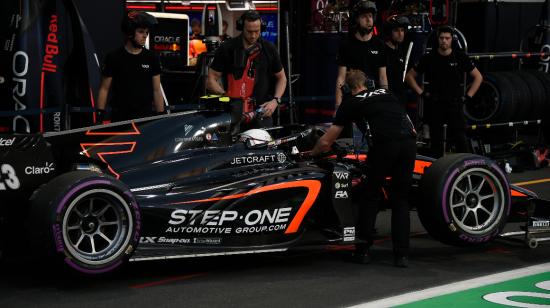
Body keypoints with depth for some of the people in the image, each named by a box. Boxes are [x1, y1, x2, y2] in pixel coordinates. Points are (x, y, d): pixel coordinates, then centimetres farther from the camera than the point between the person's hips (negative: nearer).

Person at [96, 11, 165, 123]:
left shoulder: (151, 58, 7)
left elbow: (157, 90, 8)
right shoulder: (114, 58, 1)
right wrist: (99, 116, -4)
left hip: (146, 116, 2)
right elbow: (104, 89, 3)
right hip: (120, 118, -2)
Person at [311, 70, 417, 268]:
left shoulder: (350, 104, 19)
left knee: (371, 197, 15)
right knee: (400, 199, 14)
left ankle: (363, 250, 16)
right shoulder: (387, 94, 30)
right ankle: (402, 254, 8)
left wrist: (313, 153, 42)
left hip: (383, 145, -3)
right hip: (409, 143, 3)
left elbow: (325, 142, 23)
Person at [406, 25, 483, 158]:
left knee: (461, 139, -9)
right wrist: (421, 93, 1)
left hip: (455, 104, -1)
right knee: (436, 140, 5)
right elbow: (410, 76, 10)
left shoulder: (460, 57, 2)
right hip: (434, 106, 1)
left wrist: (468, 96, 1)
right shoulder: (429, 58, 3)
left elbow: (478, 77, 9)